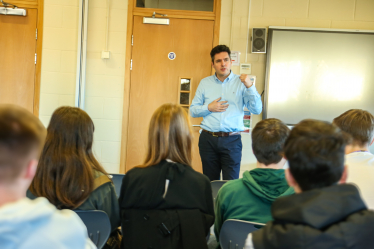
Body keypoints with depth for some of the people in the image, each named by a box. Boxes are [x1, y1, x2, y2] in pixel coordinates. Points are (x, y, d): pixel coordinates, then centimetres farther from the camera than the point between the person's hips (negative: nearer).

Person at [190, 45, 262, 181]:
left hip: (231, 140, -2)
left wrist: (250, 87, -17)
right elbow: (193, 110, 10)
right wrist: (209, 108, -7)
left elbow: (257, 110, -6)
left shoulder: (241, 82, 3)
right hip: (208, 139, 2)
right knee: (210, 182, 12)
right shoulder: (205, 83, 11)